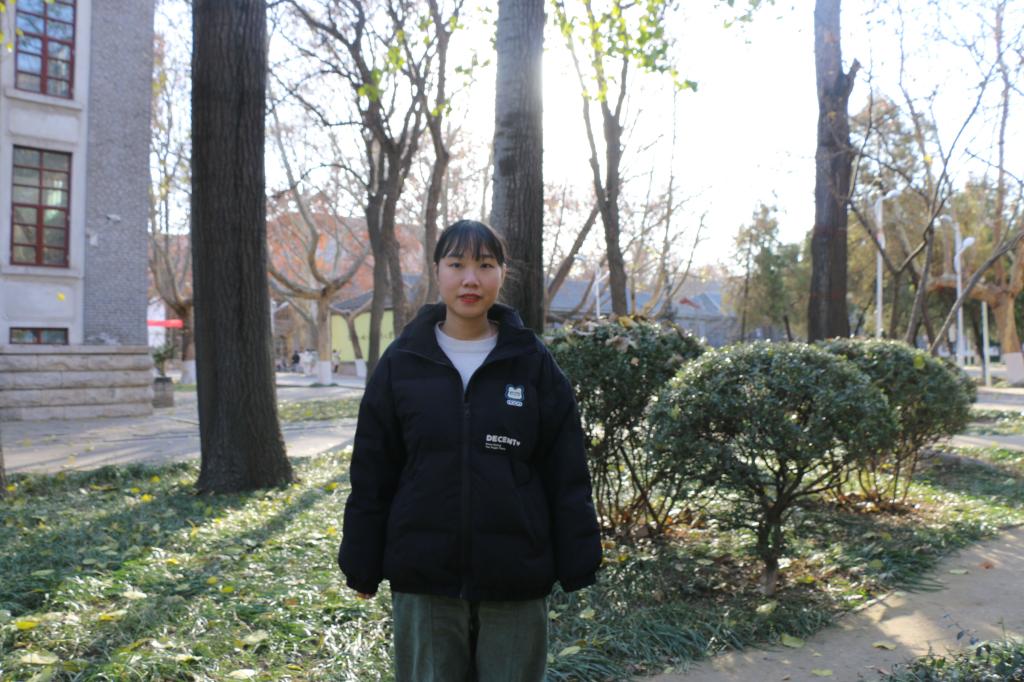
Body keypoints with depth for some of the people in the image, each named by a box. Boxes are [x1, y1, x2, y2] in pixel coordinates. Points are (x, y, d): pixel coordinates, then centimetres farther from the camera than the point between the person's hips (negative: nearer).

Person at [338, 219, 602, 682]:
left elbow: (567, 475, 0)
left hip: (516, 579, 0)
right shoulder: (402, 362, 0)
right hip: (423, 578, 1)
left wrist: (577, 565, -2)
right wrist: (362, 566, 3)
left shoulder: (532, 362, -2)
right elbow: (372, 475, 3)